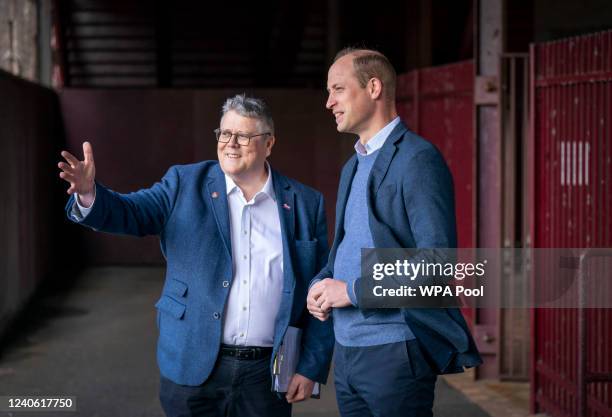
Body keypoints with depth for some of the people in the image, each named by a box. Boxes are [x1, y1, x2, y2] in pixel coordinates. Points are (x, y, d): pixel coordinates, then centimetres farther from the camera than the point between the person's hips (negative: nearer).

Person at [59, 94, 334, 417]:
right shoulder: (185, 185, 4)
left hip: (267, 375, 0)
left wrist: (311, 367, 1)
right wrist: (89, 194, -30)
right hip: (193, 367, 0)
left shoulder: (306, 205, 3)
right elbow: (131, 212, -9)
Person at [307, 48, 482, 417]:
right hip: (347, 351, 8)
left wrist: (352, 290, -19)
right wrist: (321, 286, 3)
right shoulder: (353, 167, 17)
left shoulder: (418, 159, -11)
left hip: (394, 354, -8)